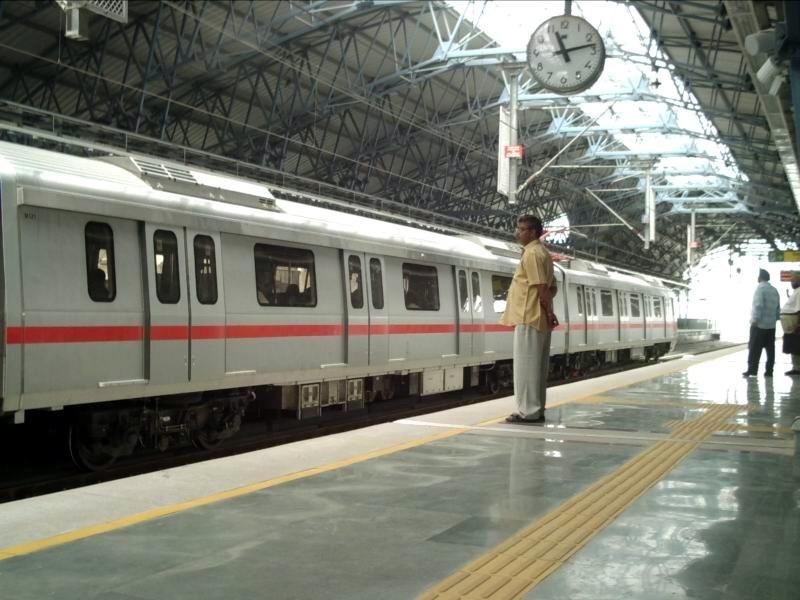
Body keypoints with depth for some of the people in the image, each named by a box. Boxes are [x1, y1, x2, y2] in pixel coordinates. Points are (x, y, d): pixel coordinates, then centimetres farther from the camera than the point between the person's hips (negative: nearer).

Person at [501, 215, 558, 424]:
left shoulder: (531, 253, -12)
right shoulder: (543, 253, 19)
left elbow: (541, 287, -19)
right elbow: (552, 288, 20)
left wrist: (549, 312, -15)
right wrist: (547, 311, 9)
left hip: (528, 318, -10)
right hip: (539, 318, 10)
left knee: (525, 366, -7)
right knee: (537, 367, 10)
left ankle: (528, 411, -6)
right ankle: (536, 410, 14)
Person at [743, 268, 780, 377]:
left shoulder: (760, 289, -9)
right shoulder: (774, 290, 13)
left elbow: (758, 306, -18)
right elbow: (778, 308, 14)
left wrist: (755, 320, -16)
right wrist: (775, 318, 19)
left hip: (759, 324, -7)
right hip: (771, 325, 7)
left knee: (755, 348, -4)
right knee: (770, 349, 6)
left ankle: (752, 370, -5)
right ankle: (769, 371, 6)